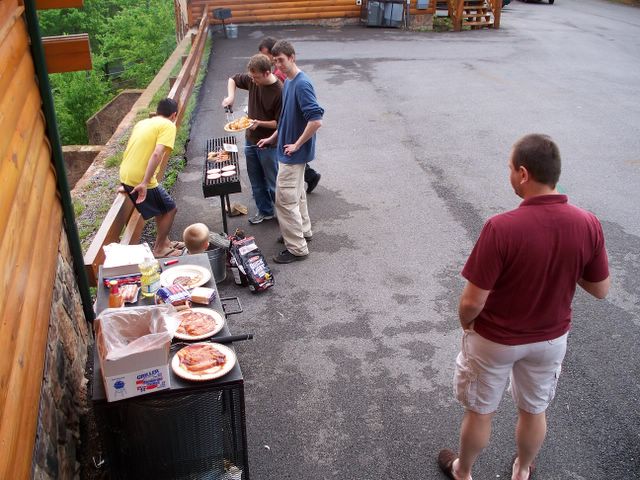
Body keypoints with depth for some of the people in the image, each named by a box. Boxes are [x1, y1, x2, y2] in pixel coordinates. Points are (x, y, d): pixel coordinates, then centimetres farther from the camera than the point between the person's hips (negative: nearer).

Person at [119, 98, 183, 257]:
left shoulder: (142, 123, 16)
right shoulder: (168, 126, -8)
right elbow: (157, 154, -22)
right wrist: (145, 183, -24)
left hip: (125, 176, 8)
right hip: (140, 180, -8)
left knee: (162, 208, 25)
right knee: (170, 209, 11)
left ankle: (164, 241, 36)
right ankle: (159, 249, 19)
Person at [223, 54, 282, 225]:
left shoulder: (279, 91, -23)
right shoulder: (252, 80, -5)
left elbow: (280, 123, -18)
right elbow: (233, 79, 14)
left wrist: (260, 123, -29)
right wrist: (231, 96, -5)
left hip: (268, 144, -7)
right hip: (251, 140, 7)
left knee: (272, 182, 6)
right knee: (256, 181, 17)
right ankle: (265, 211, 33)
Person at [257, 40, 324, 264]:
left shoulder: (302, 84, -22)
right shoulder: (288, 82, 9)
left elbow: (316, 120, -29)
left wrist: (297, 144, -21)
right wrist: (273, 137, 19)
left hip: (294, 153, -10)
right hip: (289, 148, 10)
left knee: (285, 199, -5)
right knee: (297, 193, 22)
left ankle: (297, 248, 4)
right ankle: (302, 230, 39)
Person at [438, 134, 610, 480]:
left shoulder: (501, 228, -31)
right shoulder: (588, 225, -17)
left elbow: (473, 301, -25)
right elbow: (600, 290, -3)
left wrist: (465, 323, -4)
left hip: (495, 341, -4)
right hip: (551, 339, 4)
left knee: (480, 412, 20)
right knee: (534, 411, 27)